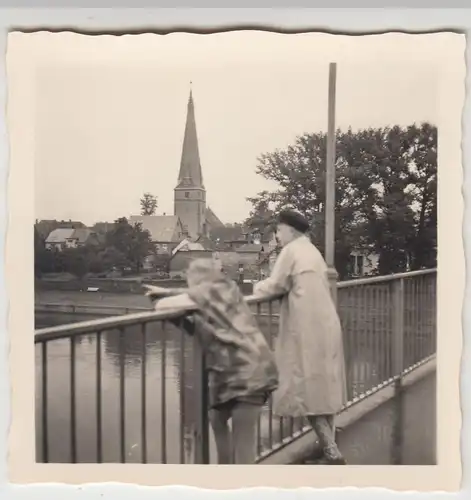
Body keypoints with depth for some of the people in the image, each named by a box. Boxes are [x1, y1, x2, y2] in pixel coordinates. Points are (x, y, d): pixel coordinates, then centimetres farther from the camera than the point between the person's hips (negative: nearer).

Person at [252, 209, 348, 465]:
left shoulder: (291, 250, -8)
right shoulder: (311, 250, 18)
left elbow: (275, 286, -7)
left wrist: (258, 288, 13)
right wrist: (266, 287, 16)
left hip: (307, 329, -9)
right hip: (325, 326, 9)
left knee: (306, 390, -4)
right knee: (322, 387, 13)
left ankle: (332, 453, -5)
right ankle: (330, 450, 19)